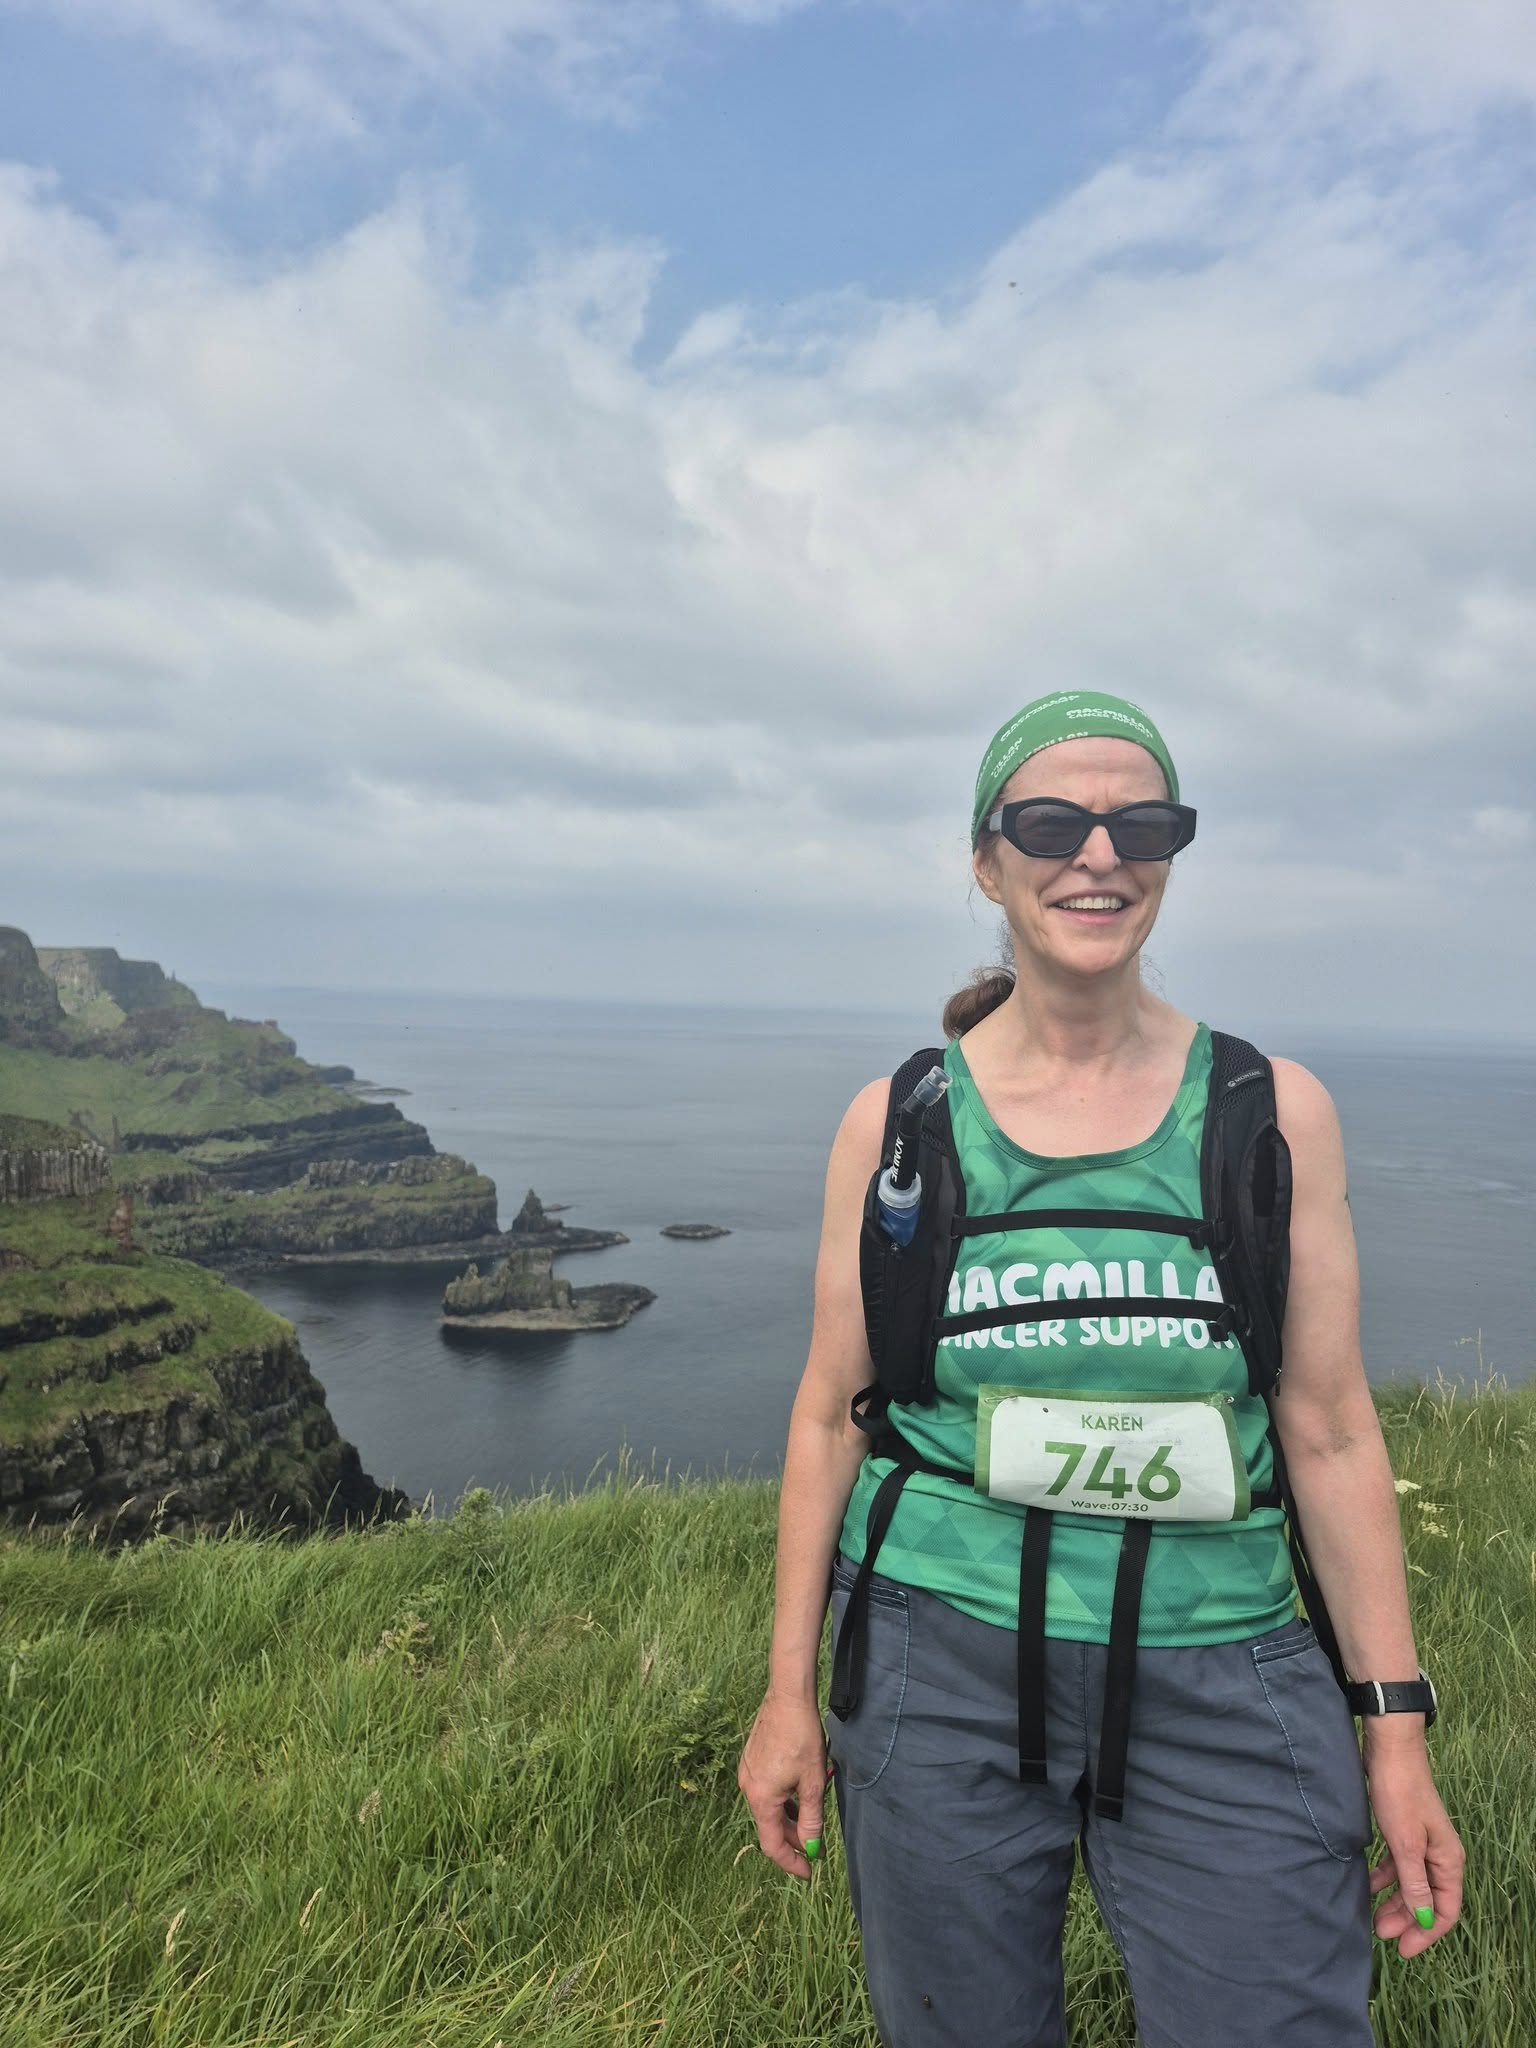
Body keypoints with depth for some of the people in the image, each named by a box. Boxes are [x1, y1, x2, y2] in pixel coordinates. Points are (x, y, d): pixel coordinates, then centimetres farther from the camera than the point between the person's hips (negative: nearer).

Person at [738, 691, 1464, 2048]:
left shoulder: (1275, 1112, -2)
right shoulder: (895, 1120, -2)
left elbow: (1330, 1430, 2)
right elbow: (830, 1414, 3)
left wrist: (1397, 1725, 1)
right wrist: (789, 1690, 5)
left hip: (1219, 1681, 1)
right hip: (944, 1663, 0)